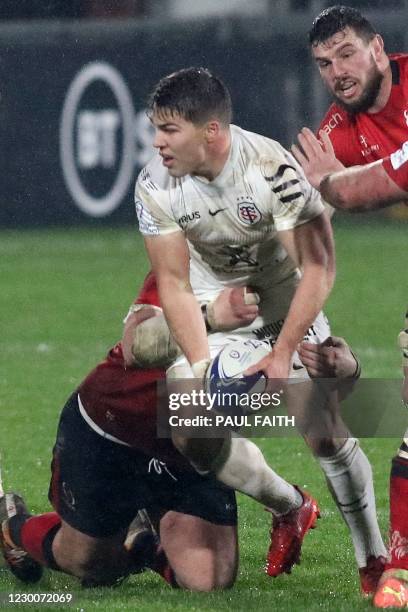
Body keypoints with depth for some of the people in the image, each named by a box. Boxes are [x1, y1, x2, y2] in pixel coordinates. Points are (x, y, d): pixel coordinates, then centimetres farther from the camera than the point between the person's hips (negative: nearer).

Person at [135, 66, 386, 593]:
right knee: (190, 434, -11)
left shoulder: (273, 170, -31)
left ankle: (373, 560, 6)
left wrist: (282, 354, -27)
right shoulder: (156, 185, -20)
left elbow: (319, 267, -24)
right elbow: (174, 285, -14)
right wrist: (202, 367, -25)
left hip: (285, 300, -3)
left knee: (327, 434, -11)